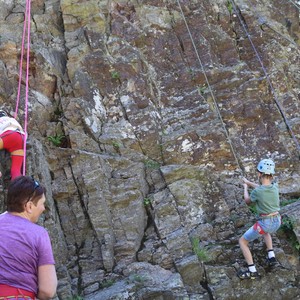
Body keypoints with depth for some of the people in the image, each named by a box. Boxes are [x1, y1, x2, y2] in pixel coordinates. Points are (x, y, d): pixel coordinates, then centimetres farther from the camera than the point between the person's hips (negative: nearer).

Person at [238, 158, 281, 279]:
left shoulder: (256, 192, -21)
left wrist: (245, 188, 18)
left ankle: (252, 271, 7)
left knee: (242, 241, 12)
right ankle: (271, 257, 28)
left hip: (264, 224, -6)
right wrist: (249, 182, 27)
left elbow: (248, 201, 1)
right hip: (277, 222, 6)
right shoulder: (275, 186, -6)